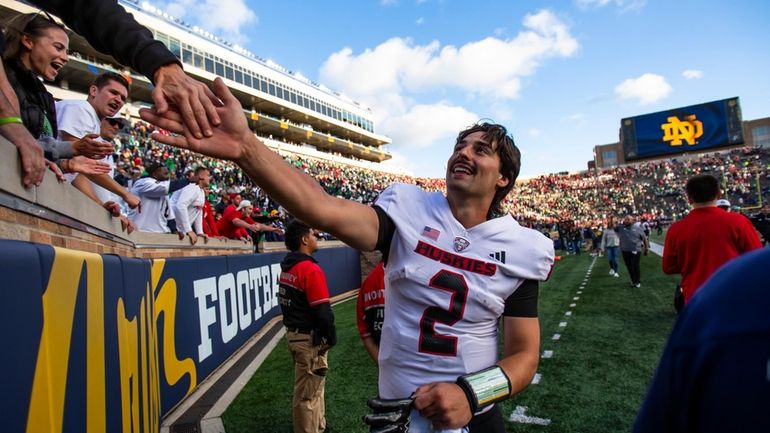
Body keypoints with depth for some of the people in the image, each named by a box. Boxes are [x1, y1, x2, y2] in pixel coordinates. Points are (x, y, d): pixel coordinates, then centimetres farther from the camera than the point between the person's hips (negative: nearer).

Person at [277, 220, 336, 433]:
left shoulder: (286, 268, 7)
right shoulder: (311, 269, -20)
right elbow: (322, 311, -21)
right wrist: (330, 337, -9)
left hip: (294, 333, 10)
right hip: (310, 338, -10)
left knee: (312, 387, 24)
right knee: (308, 394, 2)